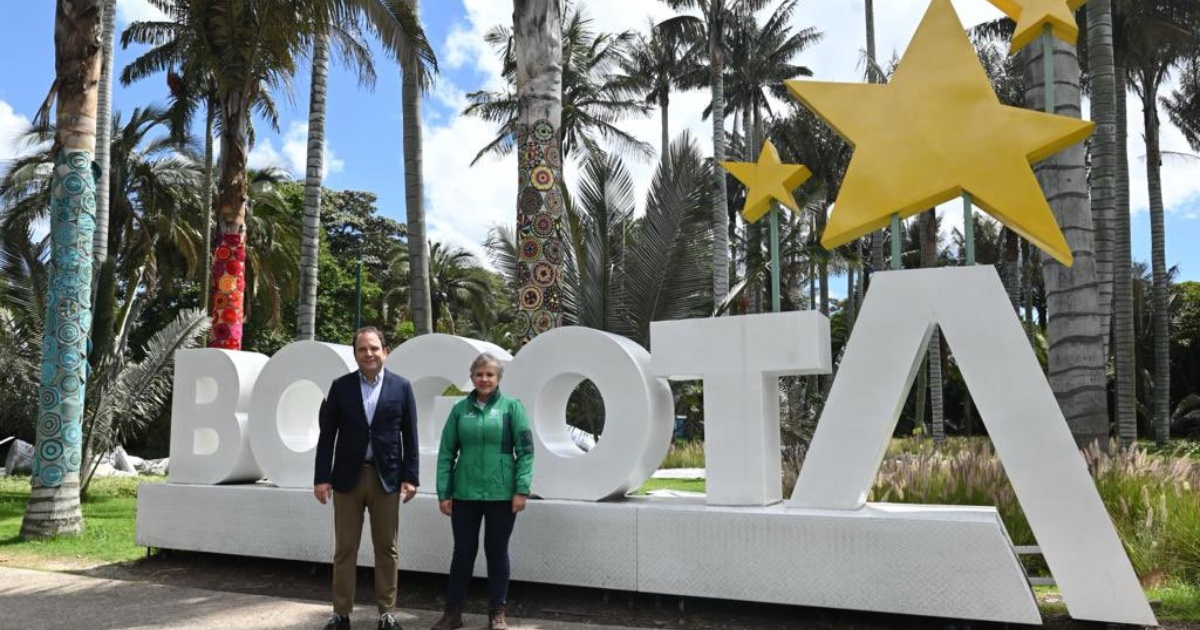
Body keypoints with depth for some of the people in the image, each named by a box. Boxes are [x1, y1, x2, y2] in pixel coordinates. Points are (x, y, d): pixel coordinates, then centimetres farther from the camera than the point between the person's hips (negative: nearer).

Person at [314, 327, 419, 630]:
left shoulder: (401, 386, 1)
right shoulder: (340, 386, 2)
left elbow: (410, 435, 1)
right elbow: (327, 434, 1)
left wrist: (410, 476, -4)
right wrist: (322, 477, -4)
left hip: (387, 477, 0)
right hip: (347, 476, 0)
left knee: (386, 548, 7)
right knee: (345, 549, 7)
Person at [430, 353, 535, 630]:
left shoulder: (512, 407, -2)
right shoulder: (460, 409, 4)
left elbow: (525, 450, -4)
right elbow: (446, 453, 5)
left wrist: (521, 489, -11)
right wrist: (443, 493, 0)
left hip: (501, 493, -2)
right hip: (465, 493, 2)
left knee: (497, 552, 8)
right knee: (463, 551, 9)